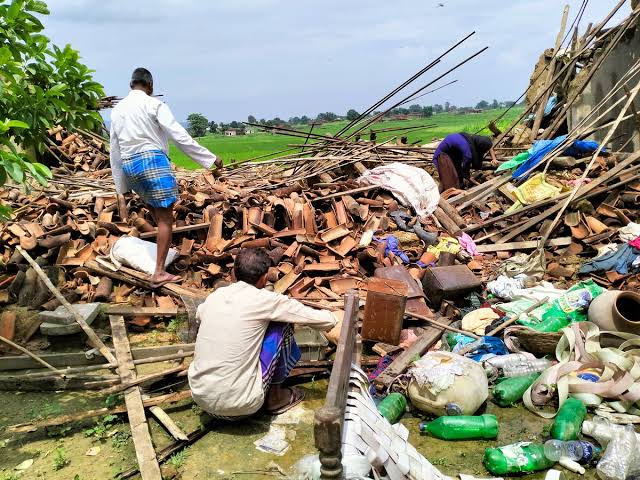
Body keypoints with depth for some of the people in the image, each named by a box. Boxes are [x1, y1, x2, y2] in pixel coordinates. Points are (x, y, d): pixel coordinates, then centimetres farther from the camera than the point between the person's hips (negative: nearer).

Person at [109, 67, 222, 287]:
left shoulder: (117, 109, 16)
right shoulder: (153, 104, -2)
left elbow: (114, 150, 18)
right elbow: (179, 135, -10)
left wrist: (121, 184, 24)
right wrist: (209, 158, -7)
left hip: (129, 165, 7)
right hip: (152, 161, -7)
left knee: (157, 212, 23)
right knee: (165, 217, -5)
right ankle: (159, 273, -8)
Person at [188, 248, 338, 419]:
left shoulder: (216, 295, 5)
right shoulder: (265, 300, -9)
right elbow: (328, 321, -2)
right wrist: (331, 317, 21)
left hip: (200, 397, 6)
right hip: (240, 406, -6)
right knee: (282, 325, 6)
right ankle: (275, 396, 16)